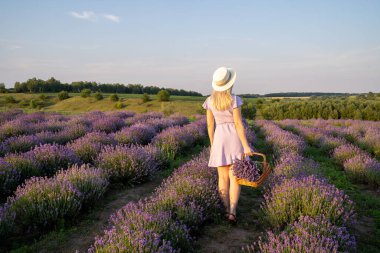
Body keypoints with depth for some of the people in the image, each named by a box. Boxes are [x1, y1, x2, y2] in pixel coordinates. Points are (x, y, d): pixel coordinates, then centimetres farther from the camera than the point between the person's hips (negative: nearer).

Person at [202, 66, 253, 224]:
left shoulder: (210, 101, -1)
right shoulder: (234, 100, -12)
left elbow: (210, 124, 2)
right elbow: (238, 124, -15)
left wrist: (212, 144, 12)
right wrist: (246, 146, -12)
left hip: (220, 139, 3)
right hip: (235, 139, -2)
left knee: (223, 177, 11)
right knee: (235, 178, 2)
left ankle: (227, 210, 15)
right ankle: (232, 212, -11)